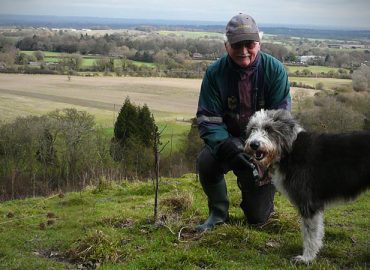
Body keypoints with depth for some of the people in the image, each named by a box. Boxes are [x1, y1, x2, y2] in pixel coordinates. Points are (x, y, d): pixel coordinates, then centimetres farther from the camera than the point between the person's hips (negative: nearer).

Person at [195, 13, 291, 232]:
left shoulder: (275, 70, -11)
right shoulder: (215, 72, -10)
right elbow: (208, 119, -12)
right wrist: (226, 146, -30)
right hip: (229, 141, 1)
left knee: (258, 217, -1)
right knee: (206, 161, -33)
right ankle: (218, 212, -4)